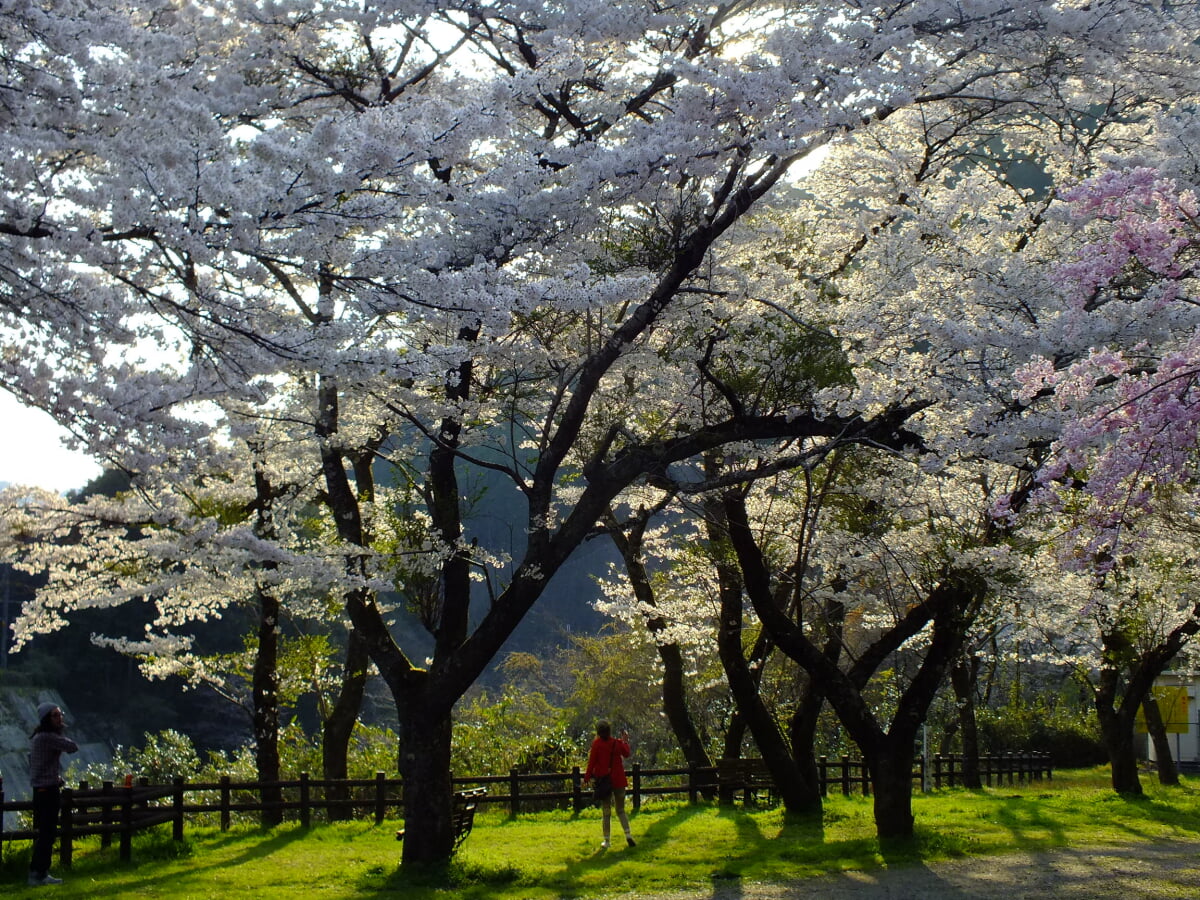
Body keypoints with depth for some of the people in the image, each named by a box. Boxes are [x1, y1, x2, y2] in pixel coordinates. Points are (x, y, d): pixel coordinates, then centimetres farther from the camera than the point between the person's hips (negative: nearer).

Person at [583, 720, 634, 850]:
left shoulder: (596, 744, -7)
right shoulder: (618, 743, 0)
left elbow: (591, 762, -8)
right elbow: (626, 753, 19)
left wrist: (587, 778, 1)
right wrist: (625, 741, 32)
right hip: (618, 781, 2)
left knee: (606, 812, 6)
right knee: (621, 810, 12)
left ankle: (606, 841, 5)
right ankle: (628, 834, -6)